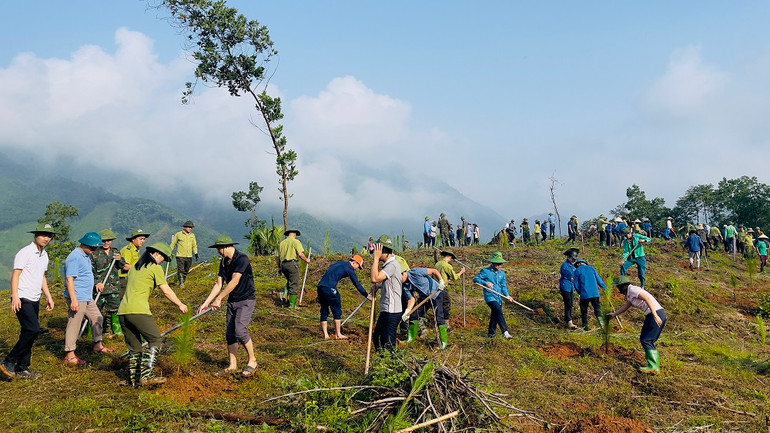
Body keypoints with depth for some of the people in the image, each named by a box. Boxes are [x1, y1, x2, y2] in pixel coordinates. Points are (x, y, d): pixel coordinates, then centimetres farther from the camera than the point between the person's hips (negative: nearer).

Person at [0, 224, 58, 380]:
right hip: (22, 299, -8)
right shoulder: (25, 252, -11)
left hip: (35, 301, 8)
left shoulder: (44, 255, 15)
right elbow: (15, 275, -14)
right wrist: (15, 297, -22)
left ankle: (22, 369, 17)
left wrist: (48, 296, 20)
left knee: (29, 333, 9)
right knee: (33, 330, -17)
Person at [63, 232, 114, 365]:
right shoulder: (75, 257, -18)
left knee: (97, 318, 17)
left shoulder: (85, 256, 14)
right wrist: (73, 300, -25)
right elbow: (69, 279, -22)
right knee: (74, 325, -4)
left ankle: (98, 346, 31)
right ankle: (69, 355, 4)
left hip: (87, 297, 10)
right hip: (77, 299, -10)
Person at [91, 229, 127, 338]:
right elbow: (91, 270, -4)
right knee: (98, 310, 0)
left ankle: (116, 329, 16)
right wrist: (96, 282, -16)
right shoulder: (95, 253, -2)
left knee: (114, 308, 6)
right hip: (100, 287, -4)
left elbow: (122, 266, 17)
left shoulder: (115, 252, 12)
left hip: (114, 287, 4)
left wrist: (120, 260, -5)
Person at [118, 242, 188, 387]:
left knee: (134, 347, 14)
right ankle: (146, 376, -9)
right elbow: (166, 291, 1)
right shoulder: (155, 268, 1)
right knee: (156, 341, 0)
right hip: (138, 311, -8)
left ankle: (134, 379, 16)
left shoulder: (134, 267, 22)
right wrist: (180, 305, 13)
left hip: (122, 311, 8)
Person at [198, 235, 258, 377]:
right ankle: (232, 365, 17)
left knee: (240, 330, -18)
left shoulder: (242, 259, -19)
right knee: (230, 333, 6)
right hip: (232, 301, 8)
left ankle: (252, 361, 0)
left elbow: (234, 282, -22)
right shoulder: (223, 263, 8)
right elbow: (218, 284, 10)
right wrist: (206, 303, 5)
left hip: (246, 300, -8)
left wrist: (218, 299, -16)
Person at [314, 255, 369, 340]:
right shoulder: (349, 268, 1)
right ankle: (338, 334, 8)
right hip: (329, 288, -8)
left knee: (324, 311, 13)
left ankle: (325, 334, 14)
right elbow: (357, 284, 0)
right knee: (337, 311, 4)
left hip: (320, 286, 8)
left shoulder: (339, 263, 26)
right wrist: (367, 295, 6)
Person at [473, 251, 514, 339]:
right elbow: (475, 279, -5)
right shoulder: (485, 271, -5)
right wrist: (486, 283, -18)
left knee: (495, 315, 13)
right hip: (490, 296, -6)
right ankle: (505, 332, -24)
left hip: (498, 298, 7)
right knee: (499, 312, -22)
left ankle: (491, 333, 28)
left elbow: (503, 285, 14)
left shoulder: (502, 273, 12)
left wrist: (507, 295, -1)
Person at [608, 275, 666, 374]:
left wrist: (655, 315, -28)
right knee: (644, 339, 12)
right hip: (650, 315, 10)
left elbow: (647, 299, -21)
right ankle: (655, 365, 14)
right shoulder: (629, 294, 20)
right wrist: (614, 314, 48)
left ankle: (653, 367, -8)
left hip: (656, 313, -10)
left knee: (646, 340, -8)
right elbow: (625, 306, 36)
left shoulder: (633, 290, -9)